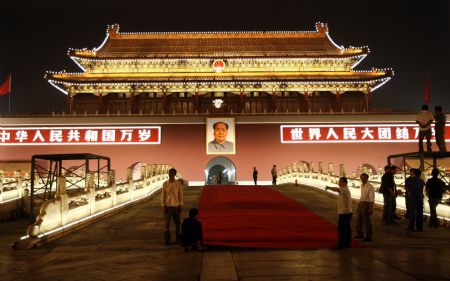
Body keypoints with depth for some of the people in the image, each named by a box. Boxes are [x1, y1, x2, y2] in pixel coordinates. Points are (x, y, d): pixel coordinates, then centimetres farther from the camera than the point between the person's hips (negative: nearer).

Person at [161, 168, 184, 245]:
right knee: (167, 223, 1)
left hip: (176, 206, 1)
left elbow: (180, 194, 2)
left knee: (177, 223, 9)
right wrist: (163, 206, -5)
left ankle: (178, 238, 25)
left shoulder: (178, 183, -2)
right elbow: (163, 195, 0)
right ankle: (167, 239, 10)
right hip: (168, 206, -1)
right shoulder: (165, 183, -3)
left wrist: (180, 205, -1)